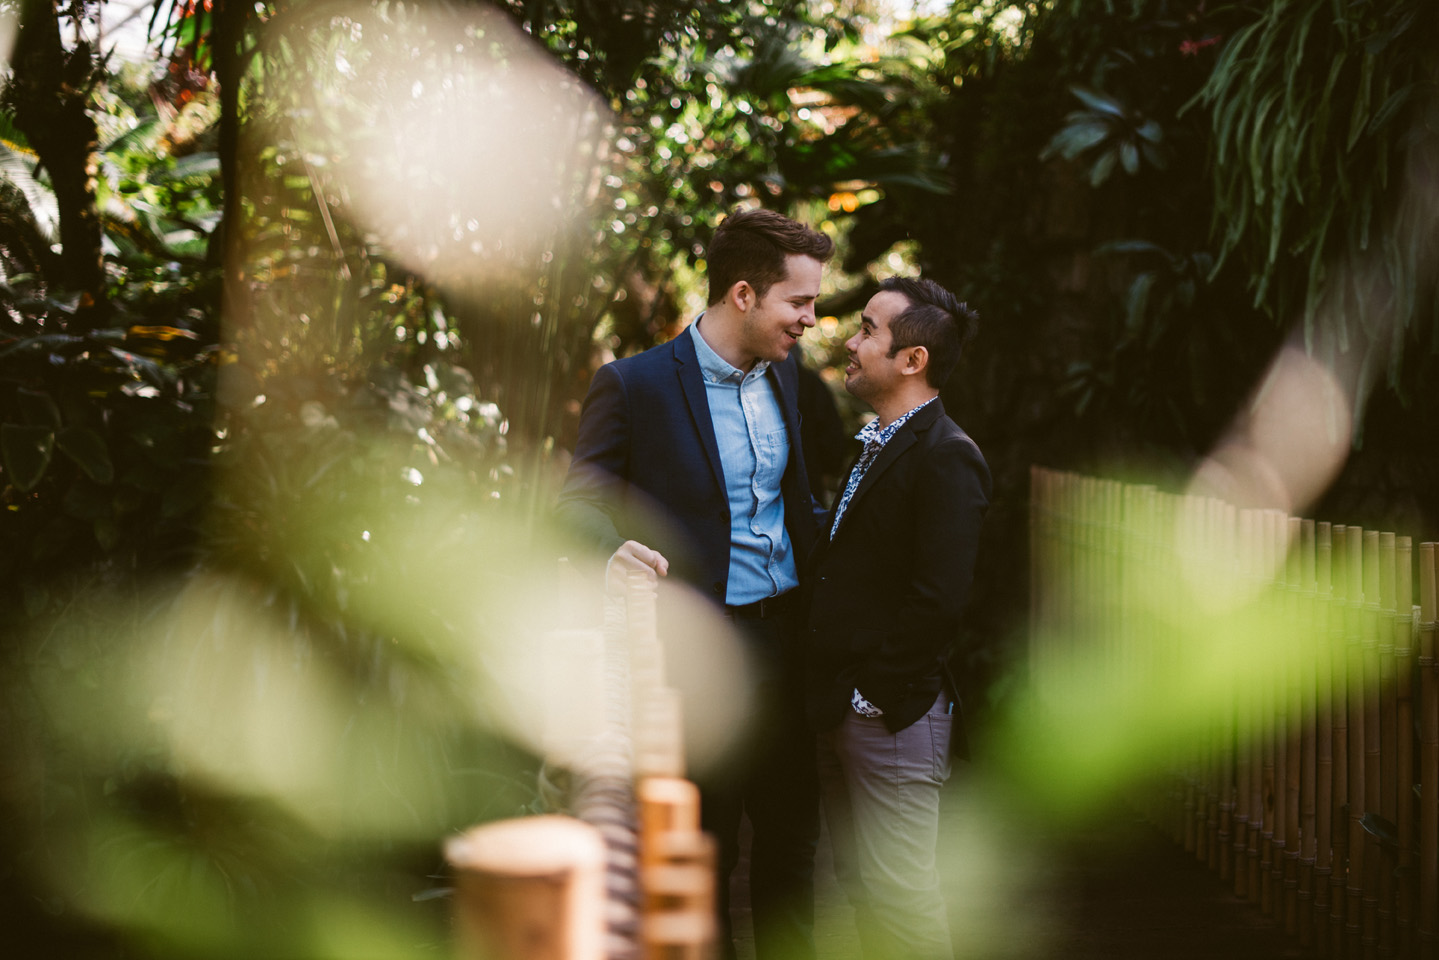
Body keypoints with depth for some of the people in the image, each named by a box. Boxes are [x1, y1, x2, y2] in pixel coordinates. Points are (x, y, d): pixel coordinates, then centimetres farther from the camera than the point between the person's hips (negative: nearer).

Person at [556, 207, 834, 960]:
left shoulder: (785, 374, 7)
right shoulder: (634, 385, -12)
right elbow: (580, 498, -8)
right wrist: (617, 550, -30)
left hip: (785, 636, 6)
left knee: (792, 833, 17)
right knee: (705, 849, 8)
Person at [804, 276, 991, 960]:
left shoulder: (947, 458, -16)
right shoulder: (870, 445, 14)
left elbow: (938, 600, -23)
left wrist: (874, 692, -16)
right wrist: (827, 696, 9)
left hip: (890, 715, -9)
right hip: (839, 710, 9)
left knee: (901, 892, -1)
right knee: (858, 881, 18)